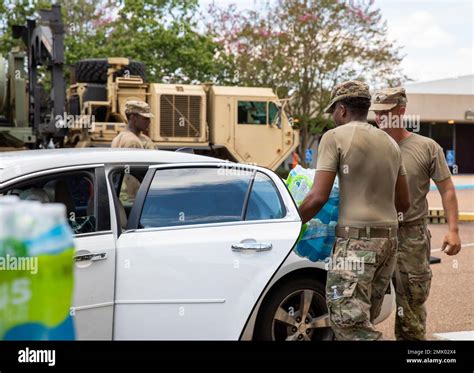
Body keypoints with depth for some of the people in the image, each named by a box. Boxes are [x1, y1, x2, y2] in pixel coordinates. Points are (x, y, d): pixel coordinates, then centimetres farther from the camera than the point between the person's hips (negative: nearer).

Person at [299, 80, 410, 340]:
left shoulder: (335, 137, -4)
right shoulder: (390, 143, 17)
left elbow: (318, 197, -12)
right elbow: (404, 203, 20)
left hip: (355, 240, -7)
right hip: (389, 239, 8)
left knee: (351, 323, -10)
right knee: (364, 319, 12)